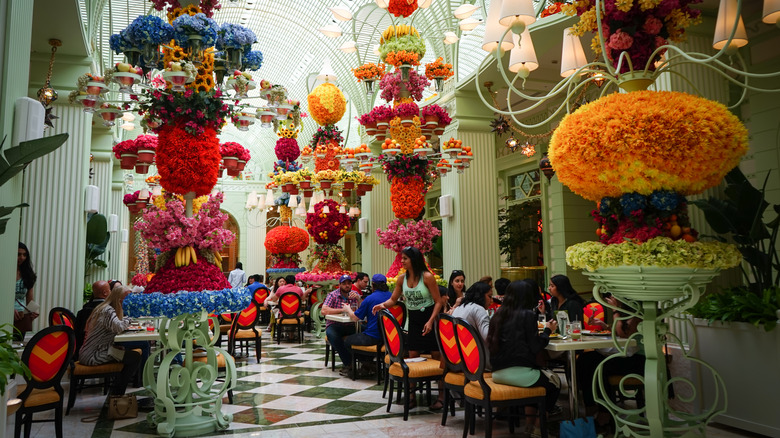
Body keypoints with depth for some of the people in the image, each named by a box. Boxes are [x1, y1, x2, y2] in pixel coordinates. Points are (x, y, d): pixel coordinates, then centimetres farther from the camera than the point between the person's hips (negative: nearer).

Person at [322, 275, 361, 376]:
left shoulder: (355, 295, 9)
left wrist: (358, 299, -18)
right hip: (334, 325, -2)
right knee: (331, 334, -36)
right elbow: (324, 311, -17)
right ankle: (348, 363, -23)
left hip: (351, 325, 2)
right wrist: (342, 310, -18)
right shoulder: (333, 295, -1)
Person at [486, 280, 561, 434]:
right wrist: (547, 330, 8)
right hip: (518, 373, -7)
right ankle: (539, 423, 27)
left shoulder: (498, 314, 8)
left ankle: (530, 420, 29)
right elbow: (535, 347, -10)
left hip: (498, 373, 7)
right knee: (554, 383, 19)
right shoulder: (527, 315, -8)